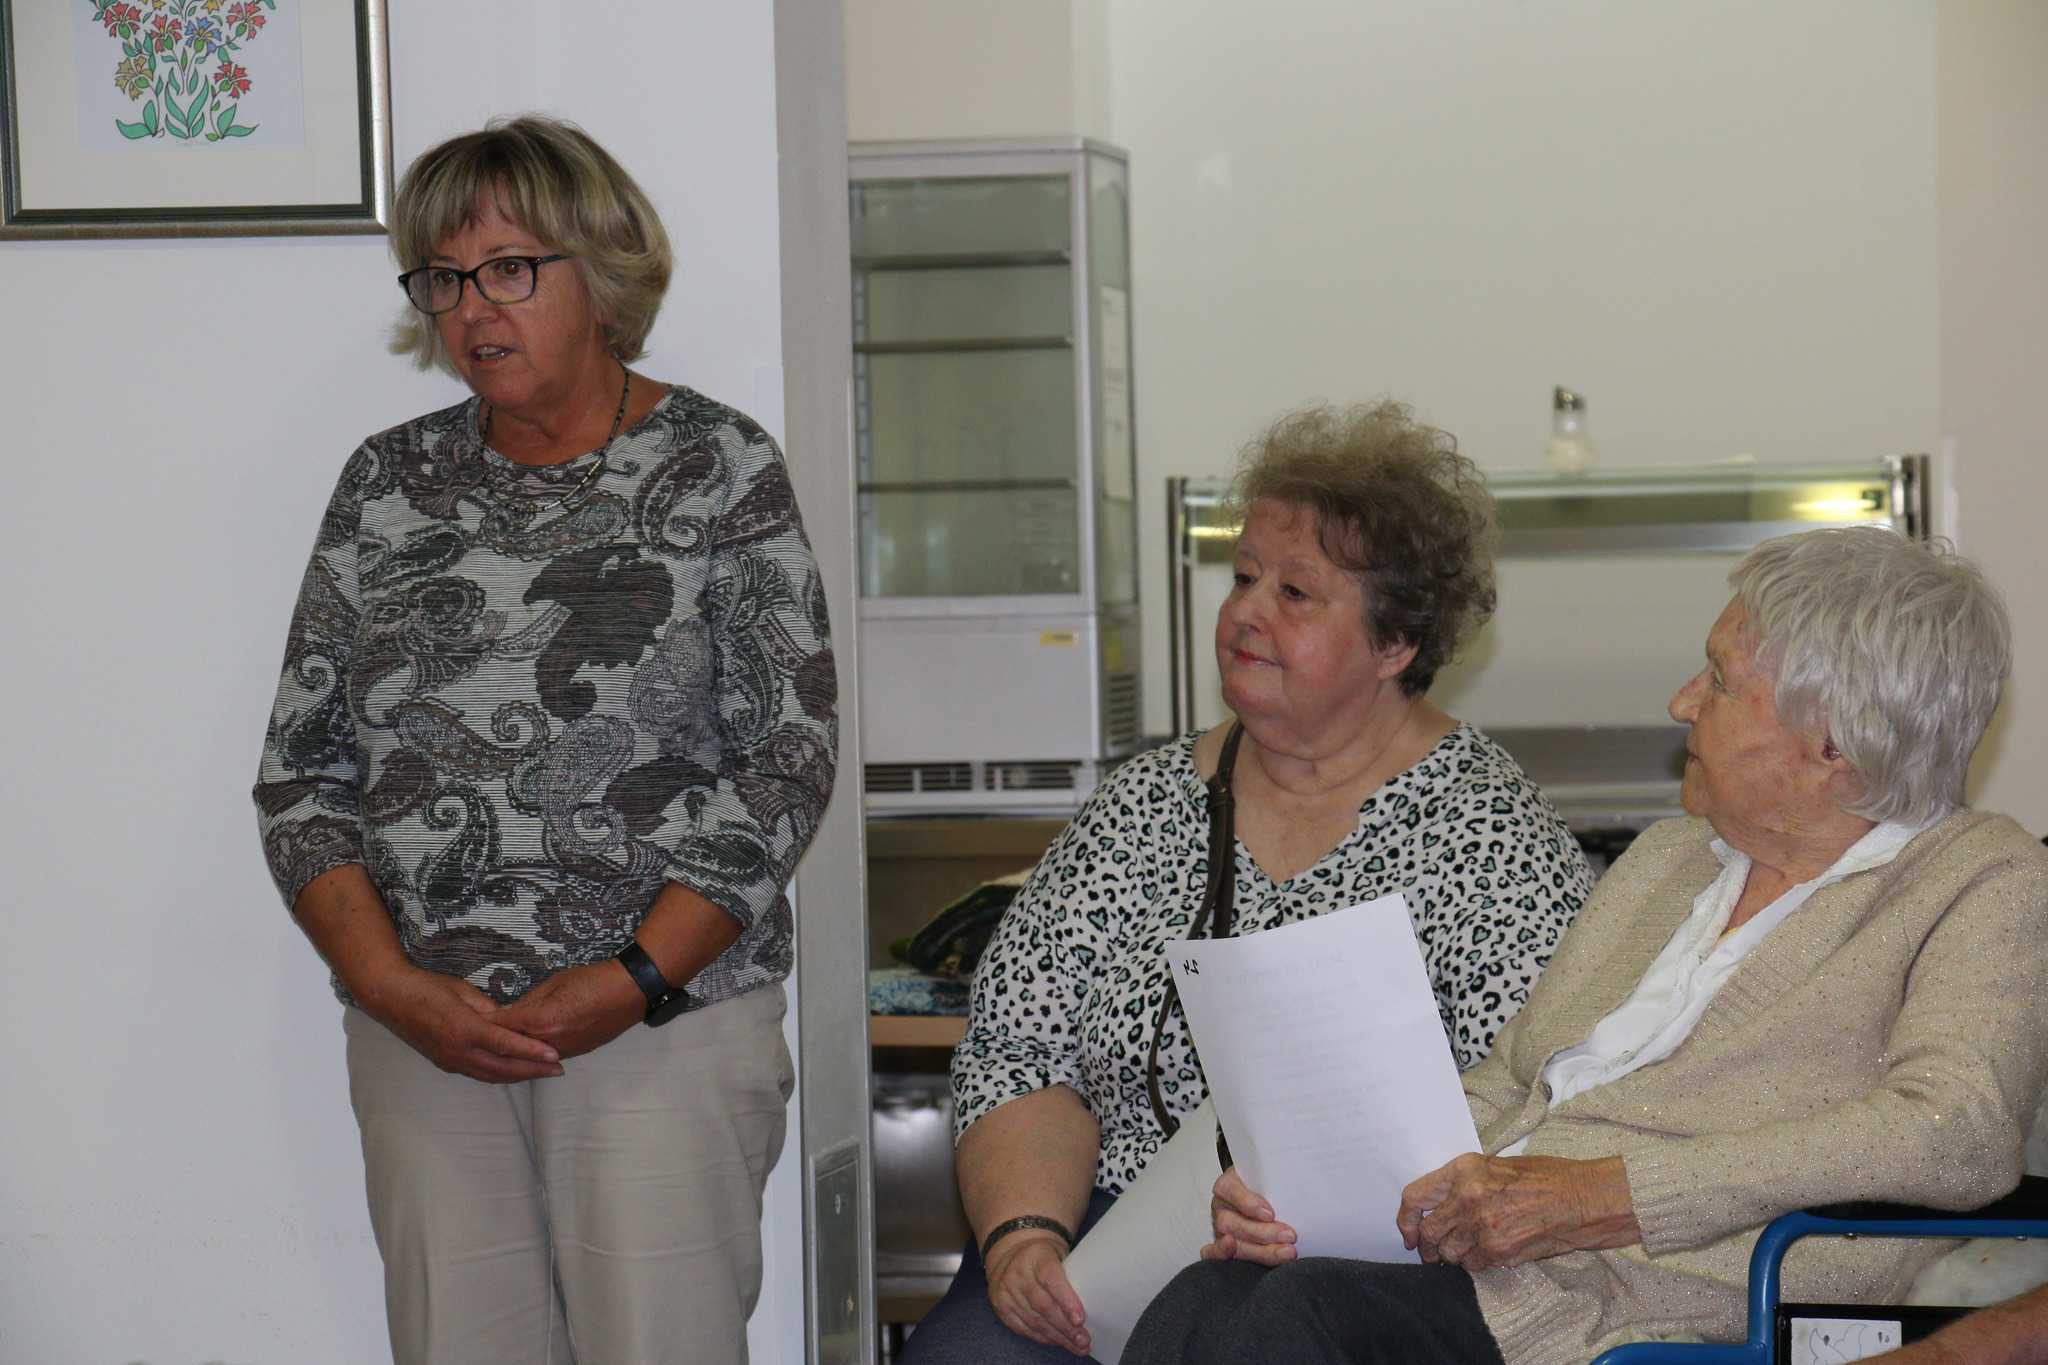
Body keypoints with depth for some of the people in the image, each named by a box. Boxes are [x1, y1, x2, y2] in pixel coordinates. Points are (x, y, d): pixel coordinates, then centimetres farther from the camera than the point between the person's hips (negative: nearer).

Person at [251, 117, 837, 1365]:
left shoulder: (719, 468, 0)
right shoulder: (388, 485, 10)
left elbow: (787, 757, -5)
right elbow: (301, 765, 8)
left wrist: (633, 981, -13)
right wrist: (393, 987, -6)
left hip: (666, 1019, -3)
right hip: (423, 1031, 3)